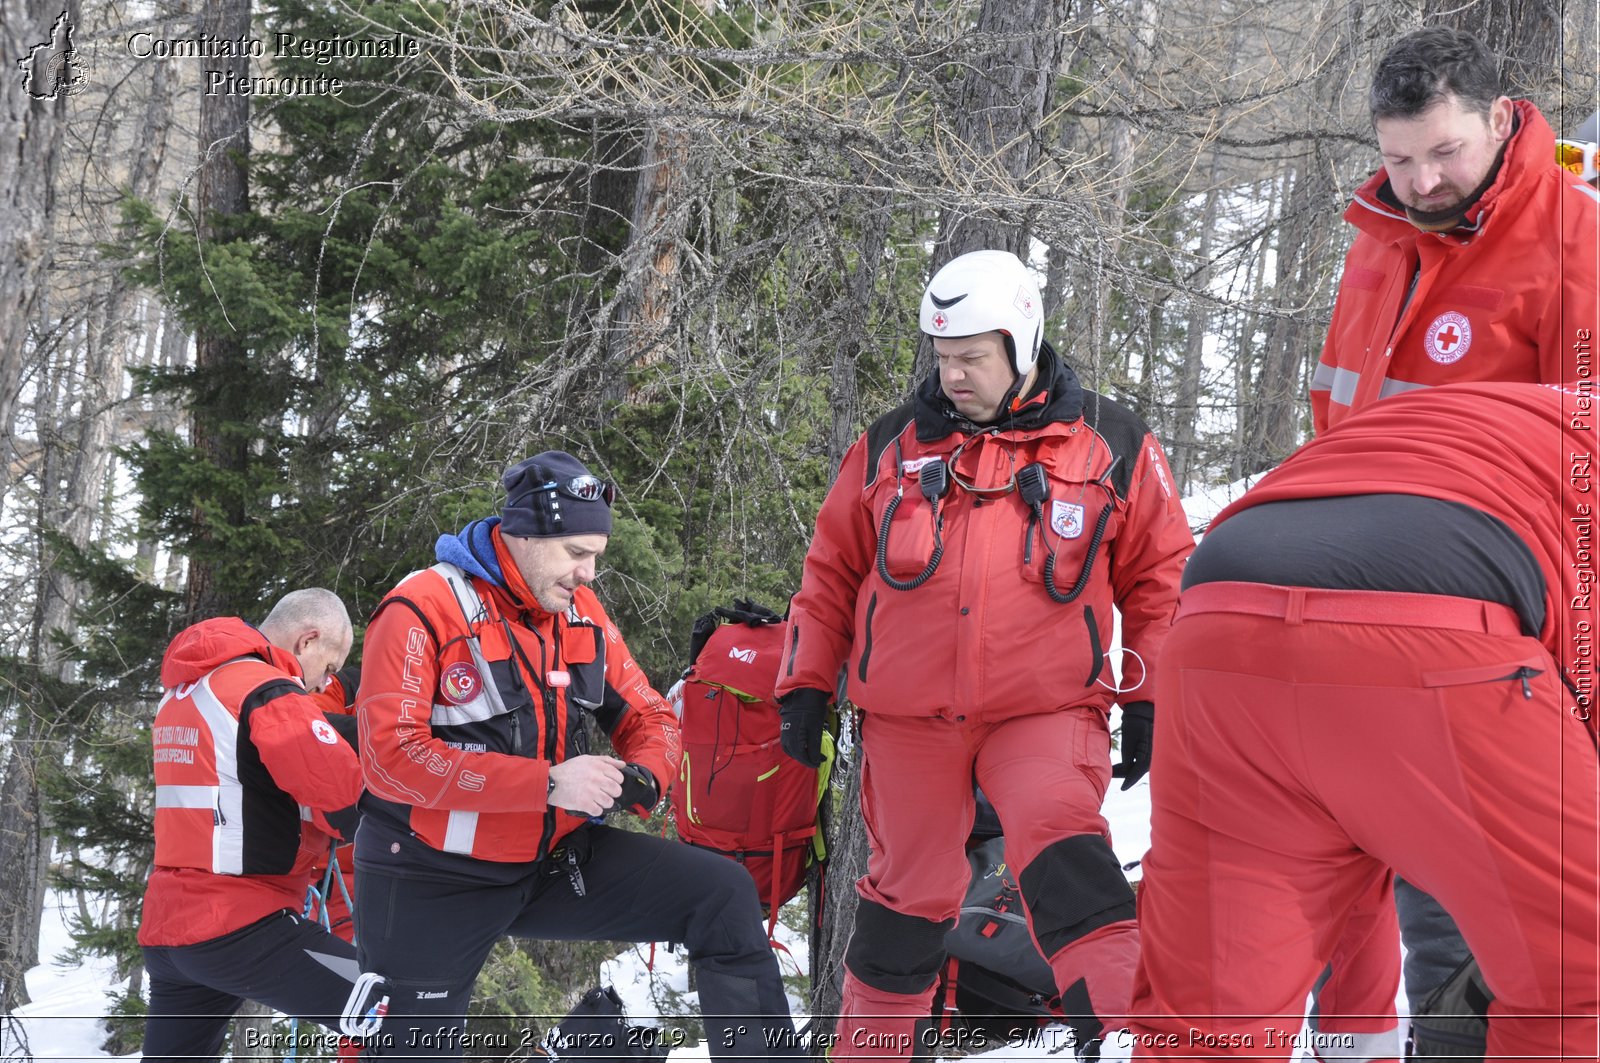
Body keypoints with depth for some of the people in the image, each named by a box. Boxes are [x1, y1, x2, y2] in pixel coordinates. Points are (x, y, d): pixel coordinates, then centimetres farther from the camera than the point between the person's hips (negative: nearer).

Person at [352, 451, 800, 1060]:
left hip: (555, 860, 5)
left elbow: (647, 717, 11)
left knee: (725, 896, -7)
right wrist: (549, 784, -28)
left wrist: (641, 778, -15)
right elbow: (392, 756, -25)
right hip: (436, 882, -5)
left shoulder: (583, 613, 4)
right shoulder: (424, 610, -16)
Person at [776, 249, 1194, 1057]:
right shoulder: (891, 447, 7)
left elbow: (1158, 574, 7)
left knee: (1065, 859, -26)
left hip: (1046, 710, -2)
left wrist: (1148, 697, 3)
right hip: (909, 718, 2)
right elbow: (832, 573, 14)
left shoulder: (1111, 447, 2)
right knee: (907, 896, 11)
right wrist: (804, 687, 12)